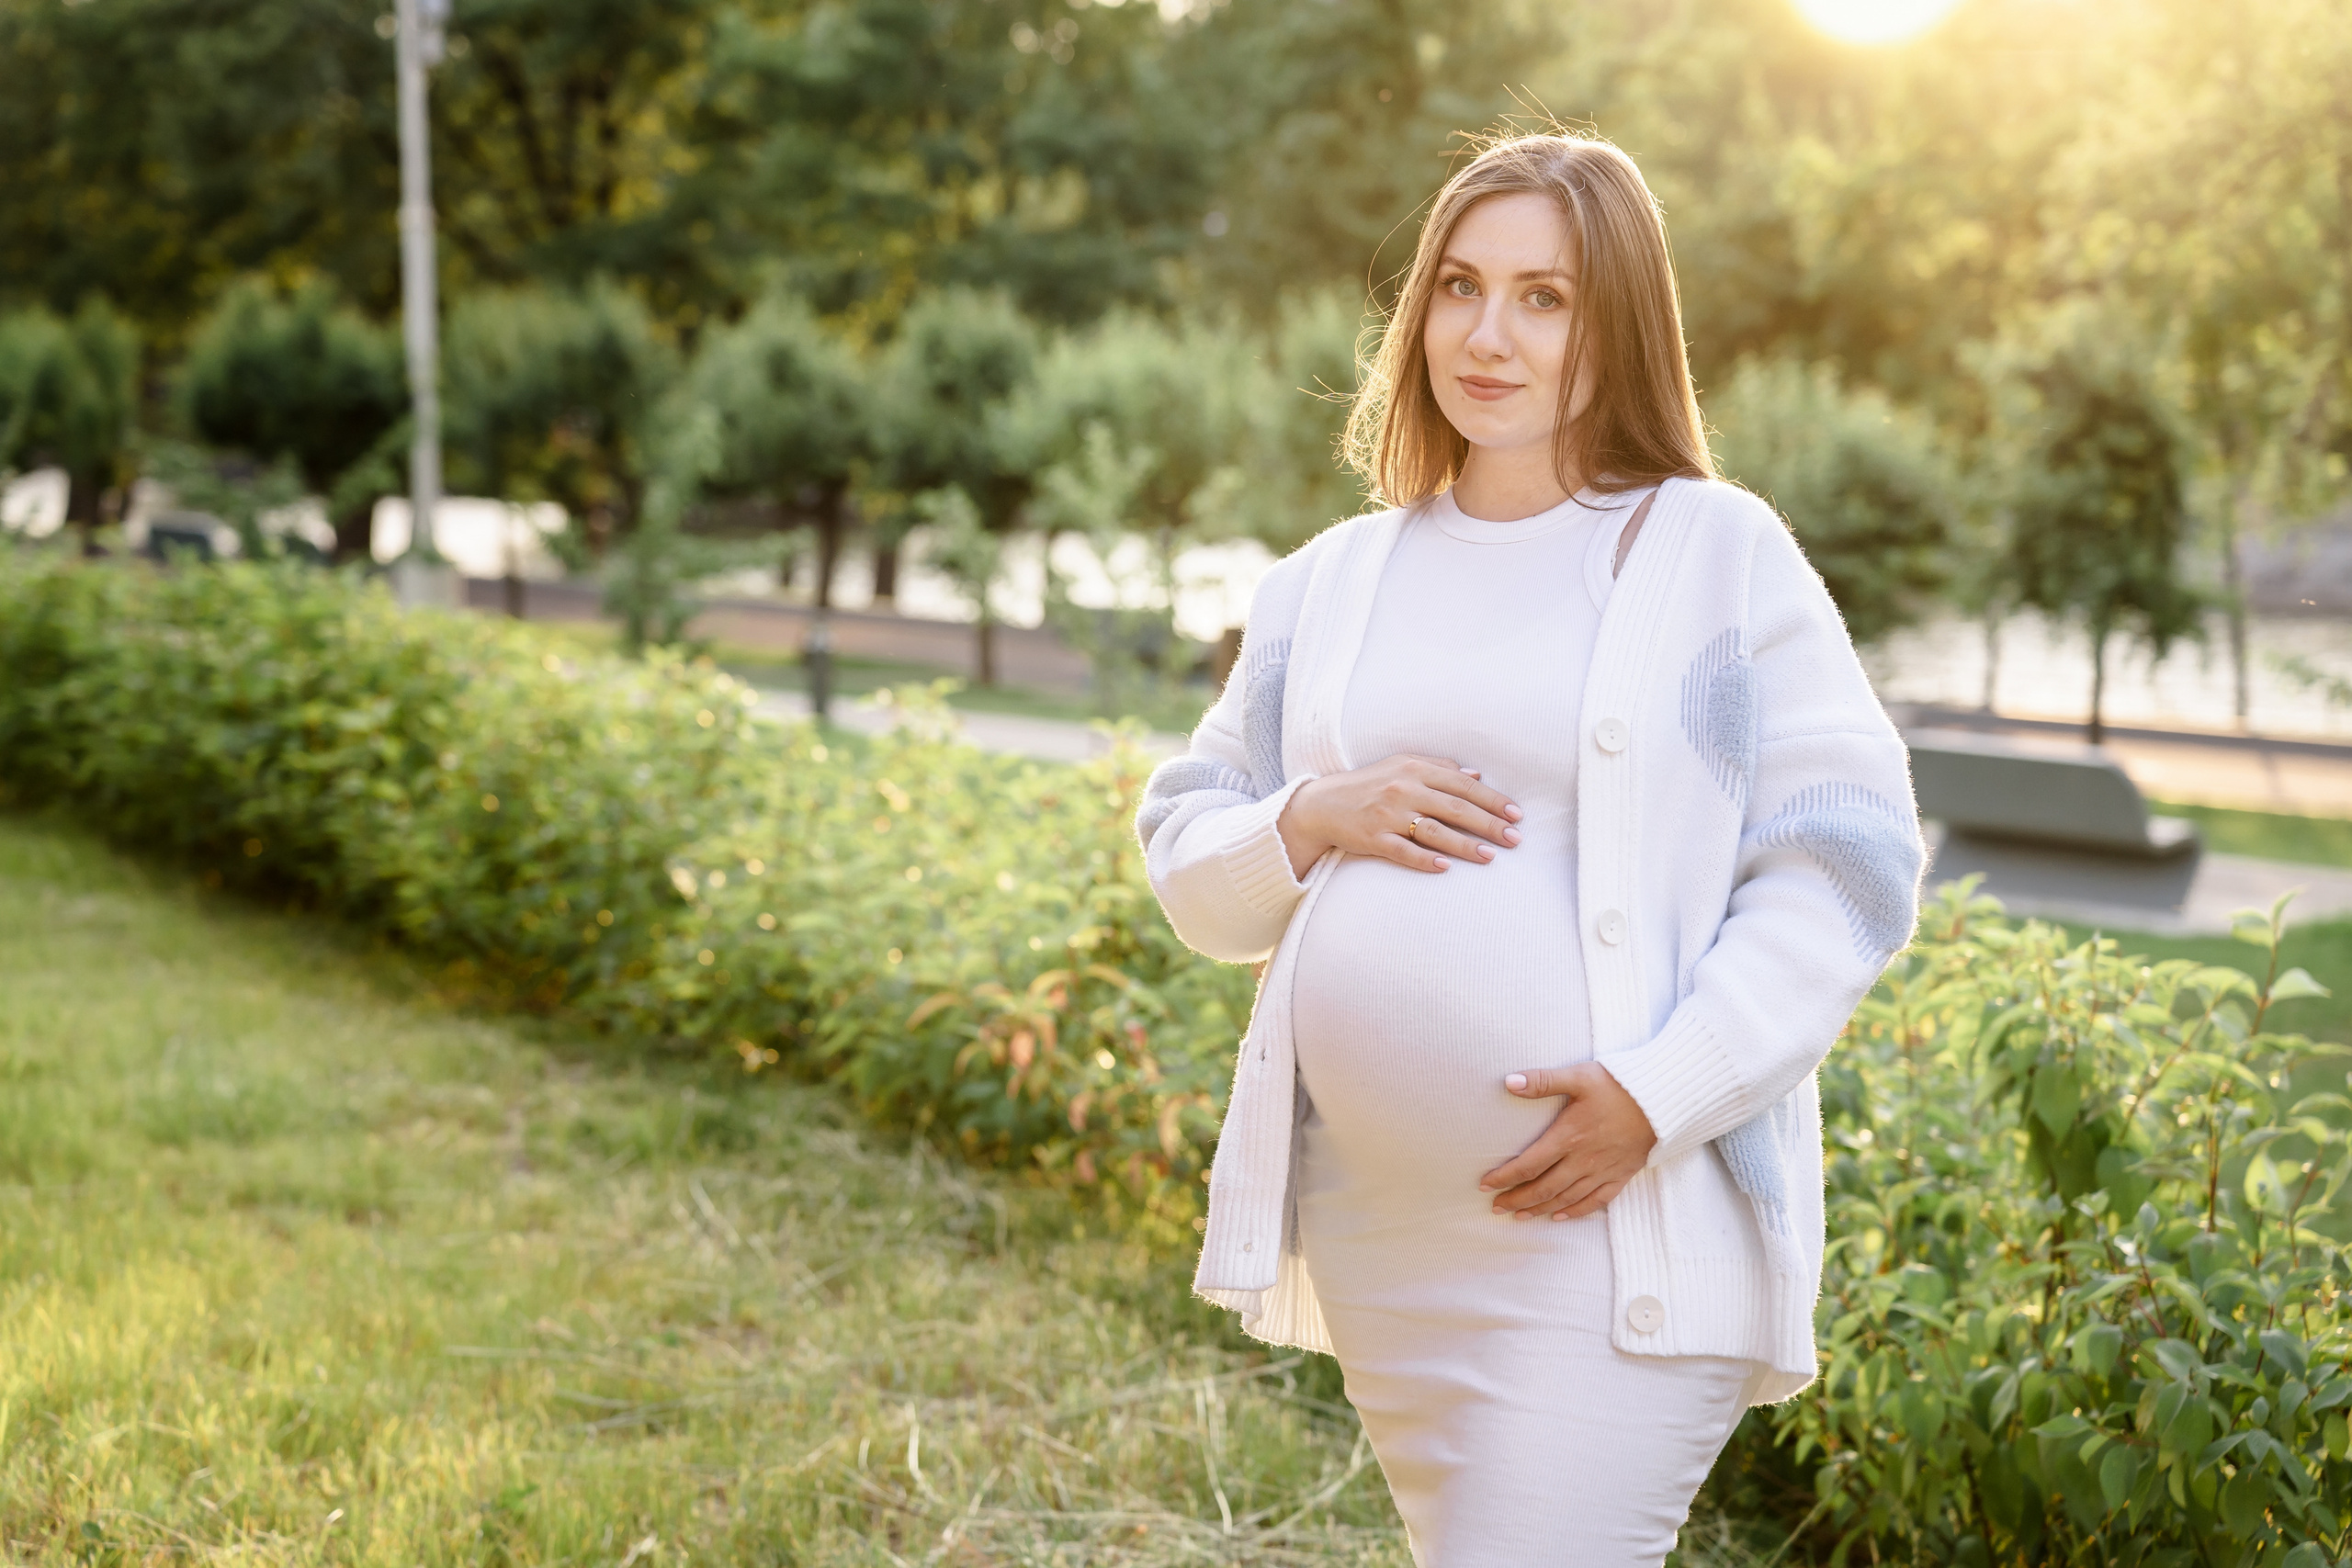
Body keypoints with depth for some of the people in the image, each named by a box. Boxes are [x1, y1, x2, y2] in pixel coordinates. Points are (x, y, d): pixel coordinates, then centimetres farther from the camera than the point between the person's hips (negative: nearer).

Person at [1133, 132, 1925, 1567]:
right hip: (1374, 1245, 5)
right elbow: (1188, 867, 14)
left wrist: (1662, 1094, -16)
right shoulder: (1331, 585, 12)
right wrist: (1306, 825, -8)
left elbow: (1847, 869, -6)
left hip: (1622, 1235, -5)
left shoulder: (1720, 556, -2)